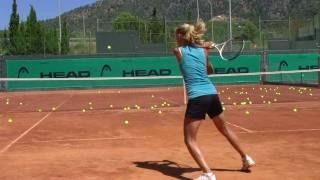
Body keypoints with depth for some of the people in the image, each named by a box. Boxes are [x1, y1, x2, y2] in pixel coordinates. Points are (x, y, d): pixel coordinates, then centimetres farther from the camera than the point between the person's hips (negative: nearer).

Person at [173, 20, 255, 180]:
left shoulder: (178, 51, 0)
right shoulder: (202, 51, 11)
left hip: (197, 98, -6)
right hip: (212, 94, 6)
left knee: (190, 140, 0)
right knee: (225, 129, 27)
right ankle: (246, 159, 41)